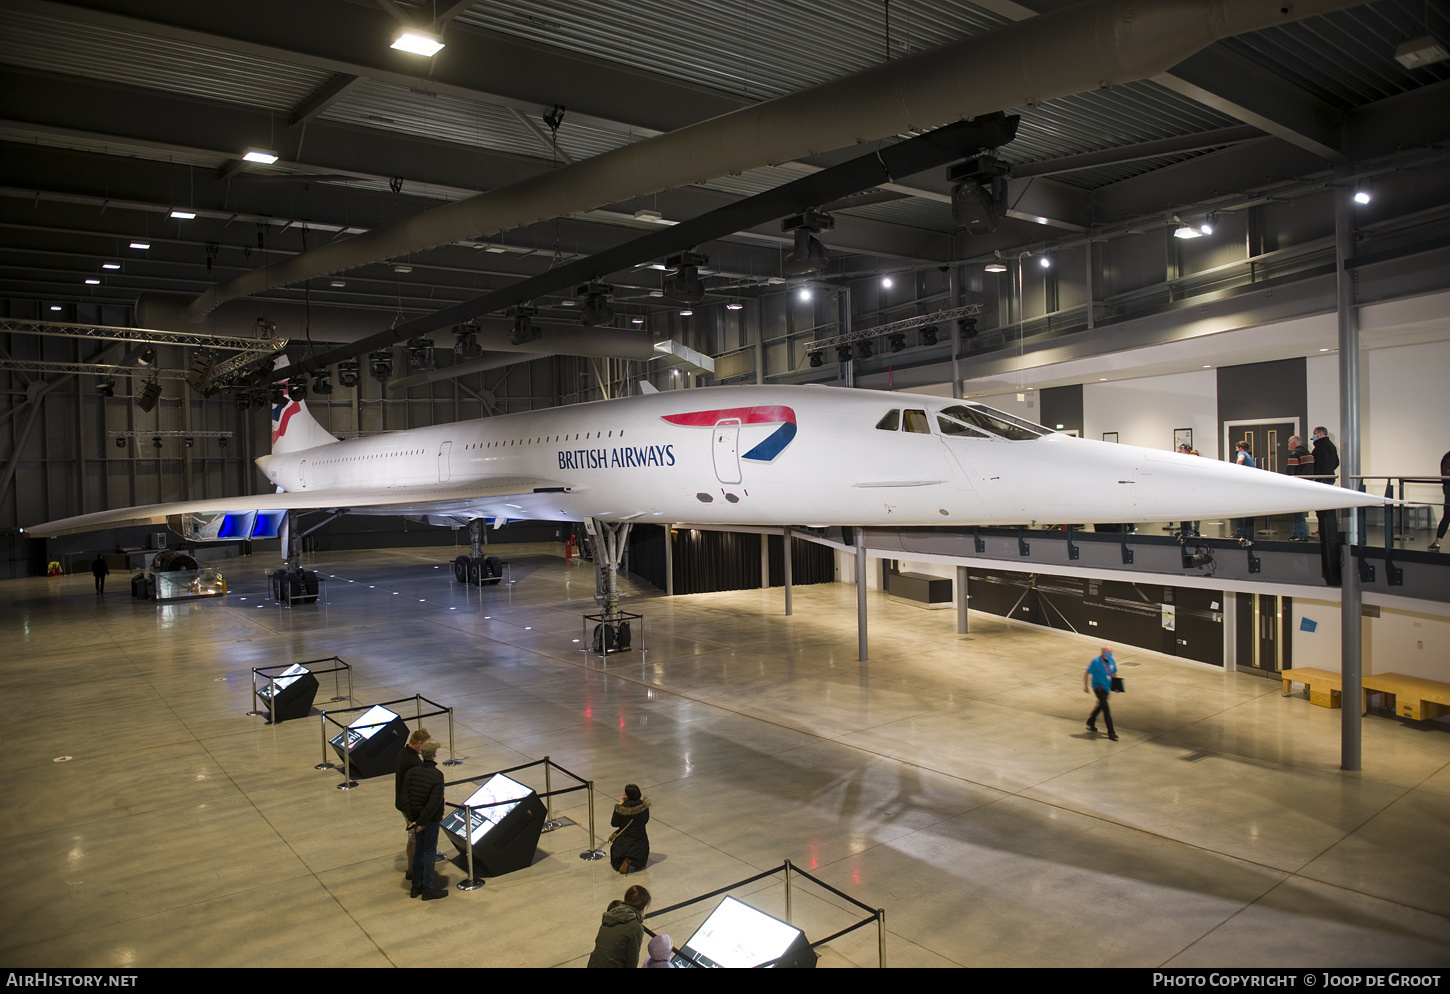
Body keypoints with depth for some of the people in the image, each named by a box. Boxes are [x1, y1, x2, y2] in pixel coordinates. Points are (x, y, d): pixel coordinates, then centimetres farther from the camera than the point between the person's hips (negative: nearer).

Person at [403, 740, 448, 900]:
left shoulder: (411, 773, -3)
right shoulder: (437, 775, -20)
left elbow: (405, 797, -5)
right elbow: (434, 802, -24)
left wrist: (412, 820, -6)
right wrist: (421, 822, -16)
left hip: (416, 817, 6)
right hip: (431, 819, -6)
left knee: (419, 850, 19)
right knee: (429, 852, 5)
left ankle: (416, 887, 28)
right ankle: (428, 890, 15)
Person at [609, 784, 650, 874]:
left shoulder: (622, 808, -22)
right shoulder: (644, 806, -14)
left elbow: (614, 824, -7)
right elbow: (645, 821, 2)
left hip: (623, 841, -1)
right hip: (639, 840, 1)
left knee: (615, 863, 24)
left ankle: (623, 861, -7)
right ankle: (632, 863, -7)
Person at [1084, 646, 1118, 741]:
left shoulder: (1112, 661, 0)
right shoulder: (1096, 661, -17)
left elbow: (1114, 673, 16)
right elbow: (1086, 673, -9)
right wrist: (1086, 686, -5)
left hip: (1107, 687, 7)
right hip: (1098, 687, -7)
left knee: (1101, 705, 22)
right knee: (1106, 709, -11)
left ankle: (1091, 723, 44)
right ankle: (1111, 733, -6)